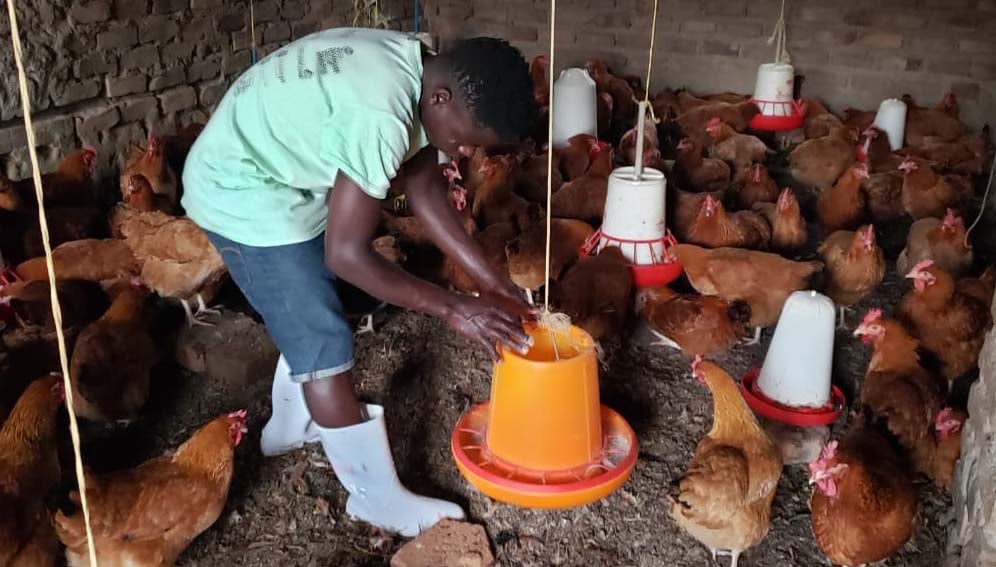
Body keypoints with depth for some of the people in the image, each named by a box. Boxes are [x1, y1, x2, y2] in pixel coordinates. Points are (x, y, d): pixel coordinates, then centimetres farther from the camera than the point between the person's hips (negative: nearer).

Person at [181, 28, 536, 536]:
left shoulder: (418, 72, -5)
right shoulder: (382, 113, -35)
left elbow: (425, 190, 1)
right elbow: (346, 253, -30)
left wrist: (491, 280, -2)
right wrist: (453, 308, -25)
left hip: (276, 173, 9)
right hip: (243, 191, -9)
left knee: (309, 317, 22)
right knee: (325, 344, -4)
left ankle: (290, 426, 44)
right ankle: (377, 497, 10)